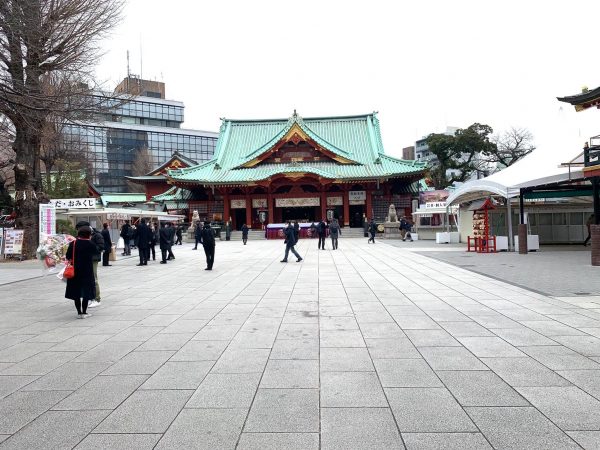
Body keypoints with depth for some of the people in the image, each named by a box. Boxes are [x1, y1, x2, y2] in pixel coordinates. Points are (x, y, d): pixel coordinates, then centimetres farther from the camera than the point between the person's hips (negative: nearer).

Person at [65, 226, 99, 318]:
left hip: (75, 271, 2)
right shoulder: (91, 244, -11)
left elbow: (68, 256, -3)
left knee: (76, 292, 11)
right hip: (87, 272, -2)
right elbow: (97, 253, 5)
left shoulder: (73, 244, -6)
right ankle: (84, 312, 8)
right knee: (86, 291, 7)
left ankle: (79, 312, 13)